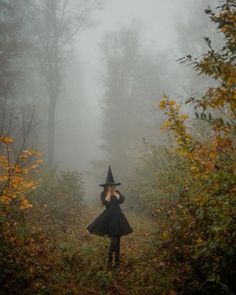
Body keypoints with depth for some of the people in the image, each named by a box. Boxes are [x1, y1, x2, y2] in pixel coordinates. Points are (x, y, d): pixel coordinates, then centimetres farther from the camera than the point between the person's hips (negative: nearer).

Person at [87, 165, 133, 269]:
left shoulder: (118, 192, 8)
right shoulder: (103, 193, -2)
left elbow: (122, 200, -11)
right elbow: (106, 203, -20)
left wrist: (114, 192, -6)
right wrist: (109, 192, -11)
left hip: (118, 218, 4)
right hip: (109, 218, -4)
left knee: (117, 241, 10)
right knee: (114, 241, -16)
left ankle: (117, 261, 19)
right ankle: (110, 258, 4)